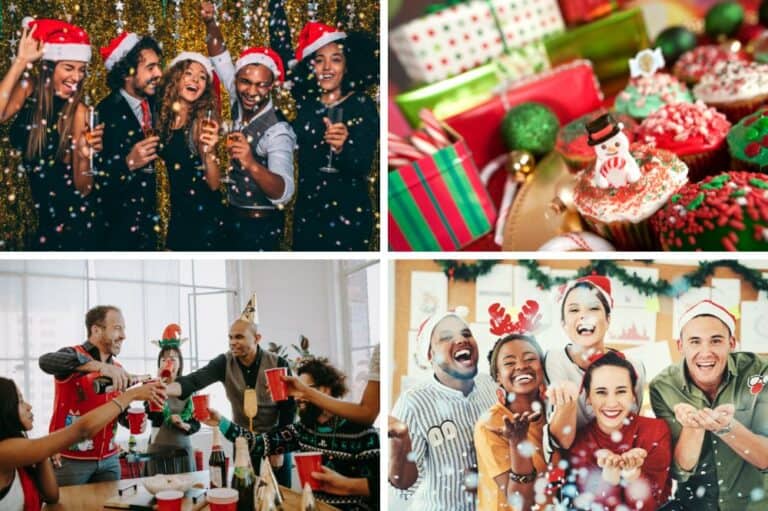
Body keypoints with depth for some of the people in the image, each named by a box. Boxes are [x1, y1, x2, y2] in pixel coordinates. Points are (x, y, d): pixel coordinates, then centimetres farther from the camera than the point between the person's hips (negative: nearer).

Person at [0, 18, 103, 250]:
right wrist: (20, 62, -23)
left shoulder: (78, 111, -15)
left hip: (72, 219, -3)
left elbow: (84, 189, -14)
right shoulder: (29, 89, -5)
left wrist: (84, 156, -33)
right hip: (39, 215, 4)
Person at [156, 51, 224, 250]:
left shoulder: (203, 122, -11)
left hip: (204, 215, -3)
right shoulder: (162, 116, -2)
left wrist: (208, 151, -31)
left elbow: (214, 185, -16)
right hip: (177, 213, 3)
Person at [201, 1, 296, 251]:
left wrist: (252, 164, -57)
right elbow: (220, 58, 4)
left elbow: (284, 193, -39)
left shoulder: (277, 131, -26)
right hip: (234, 217, 7)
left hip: (262, 225, -7)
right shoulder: (239, 106, -5)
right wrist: (210, 23, -14)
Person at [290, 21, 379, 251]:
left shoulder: (362, 106, -9)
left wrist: (342, 148, -37)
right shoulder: (306, 103, 4)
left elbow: (362, 167, -18)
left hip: (347, 214, -5)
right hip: (307, 210, 5)